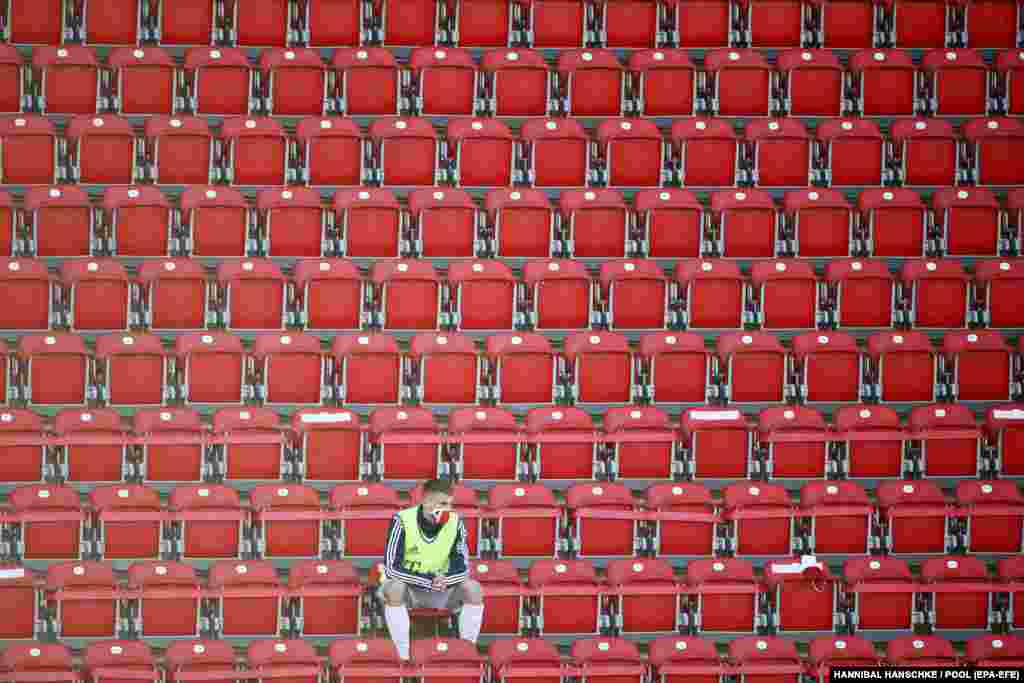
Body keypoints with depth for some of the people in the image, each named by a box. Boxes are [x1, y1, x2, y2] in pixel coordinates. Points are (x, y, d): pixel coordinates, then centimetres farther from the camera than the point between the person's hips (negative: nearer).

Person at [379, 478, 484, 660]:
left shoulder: (455, 523, -11)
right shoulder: (402, 521, -22)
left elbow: (462, 568, -10)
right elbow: (391, 568, -26)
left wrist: (444, 579, -33)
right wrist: (429, 580, -34)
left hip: (439, 588, 3)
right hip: (406, 586, -3)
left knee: (473, 589, -20)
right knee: (394, 589, -36)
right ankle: (404, 658, -29)